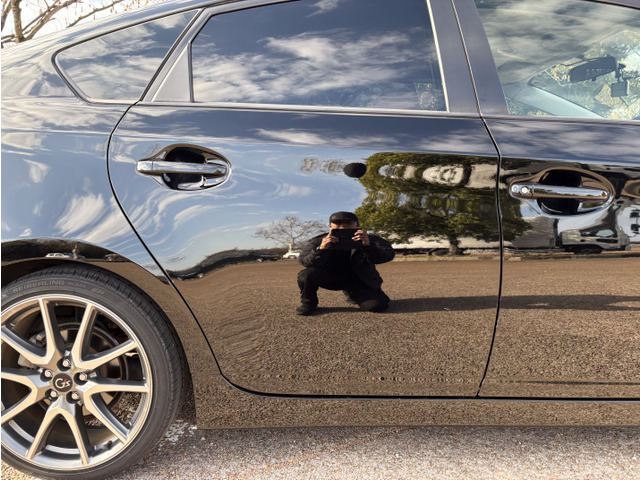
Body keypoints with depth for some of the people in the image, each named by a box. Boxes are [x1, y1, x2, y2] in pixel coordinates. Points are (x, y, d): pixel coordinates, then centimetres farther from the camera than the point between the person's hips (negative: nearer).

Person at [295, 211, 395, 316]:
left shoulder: (370, 240, -15)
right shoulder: (317, 242, -13)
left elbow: (388, 255, -28)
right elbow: (304, 261, -24)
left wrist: (369, 246, -49)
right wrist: (321, 249, -45)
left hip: (358, 281, 2)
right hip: (330, 278, -2)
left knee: (378, 305, -16)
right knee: (306, 275, -30)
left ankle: (351, 294, 20)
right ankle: (308, 303, 4)